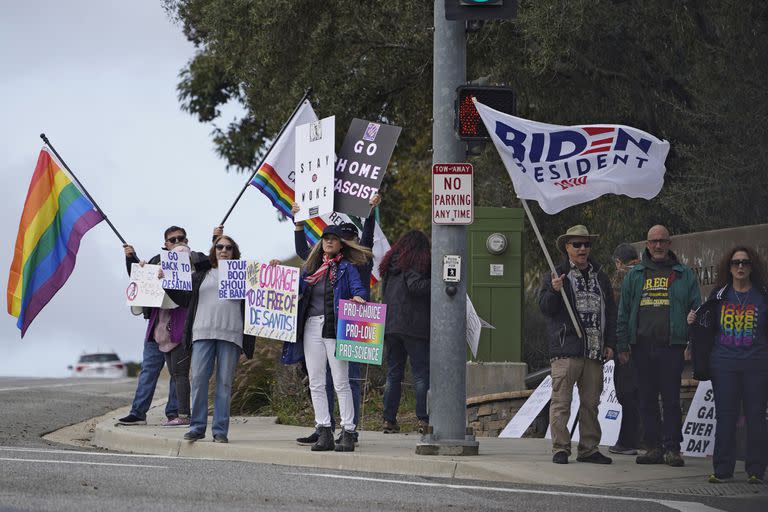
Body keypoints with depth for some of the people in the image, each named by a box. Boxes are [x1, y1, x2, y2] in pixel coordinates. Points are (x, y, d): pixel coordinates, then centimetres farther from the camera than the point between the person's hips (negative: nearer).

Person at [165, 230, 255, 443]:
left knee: (224, 382, -2)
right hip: (203, 332, 2)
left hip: (230, 334, -1)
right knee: (199, 379, -5)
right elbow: (183, 298, 19)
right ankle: (197, 427, 1)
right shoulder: (201, 274, 18)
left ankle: (220, 430, 1)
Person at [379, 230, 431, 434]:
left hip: (389, 325, 6)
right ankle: (424, 419, -9)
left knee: (393, 373, 11)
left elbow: (384, 293, 17)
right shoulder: (417, 262, -5)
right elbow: (415, 285, -19)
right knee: (421, 373, -3)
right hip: (414, 326, -6)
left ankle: (389, 419, 7)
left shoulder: (390, 263, 15)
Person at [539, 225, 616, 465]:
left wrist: (610, 343, 11)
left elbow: (610, 312, 20)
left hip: (594, 351, 5)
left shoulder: (600, 277, 18)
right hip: (565, 349, -5)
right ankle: (560, 449, -5)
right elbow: (545, 308, -1)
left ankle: (589, 449, 14)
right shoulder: (555, 276, 5)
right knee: (561, 401, -7)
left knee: (590, 402, 8)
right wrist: (554, 291, -20)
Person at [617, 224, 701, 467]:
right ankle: (653, 446, 11)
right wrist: (623, 346, 5)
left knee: (671, 399, -3)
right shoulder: (635, 275, 12)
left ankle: (672, 447, 1)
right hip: (642, 346, 3)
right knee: (647, 399, 5)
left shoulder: (684, 275, 7)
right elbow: (623, 313, 12)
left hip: (671, 347, -3)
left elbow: (696, 311, 7)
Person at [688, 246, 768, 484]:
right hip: (724, 364, 2)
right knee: (725, 416, 1)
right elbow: (709, 330, 17)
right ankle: (722, 469, 6)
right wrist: (694, 322, 0)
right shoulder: (720, 295, 11)